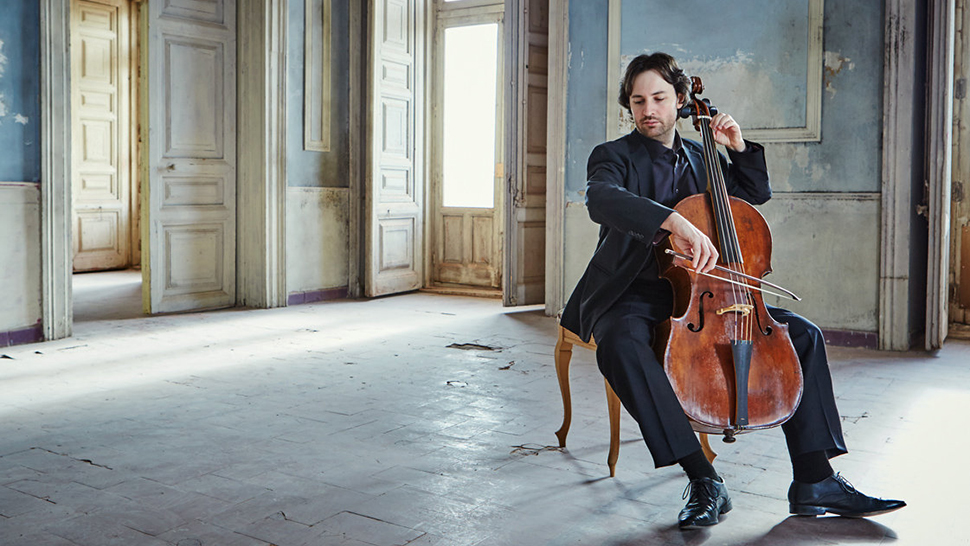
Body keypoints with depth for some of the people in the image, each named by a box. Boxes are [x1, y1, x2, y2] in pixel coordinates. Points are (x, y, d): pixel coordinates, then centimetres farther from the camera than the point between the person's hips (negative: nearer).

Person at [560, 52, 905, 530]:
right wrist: (674, 221, -42)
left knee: (803, 334, -7)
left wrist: (739, 149, 11)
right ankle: (704, 481, -35)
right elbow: (600, 198, -27)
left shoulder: (700, 158, 17)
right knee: (621, 343, -40)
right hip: (633, 296, -5)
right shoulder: (614, 156, -2)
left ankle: (815, 482, -9)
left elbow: (756, 194, 30)